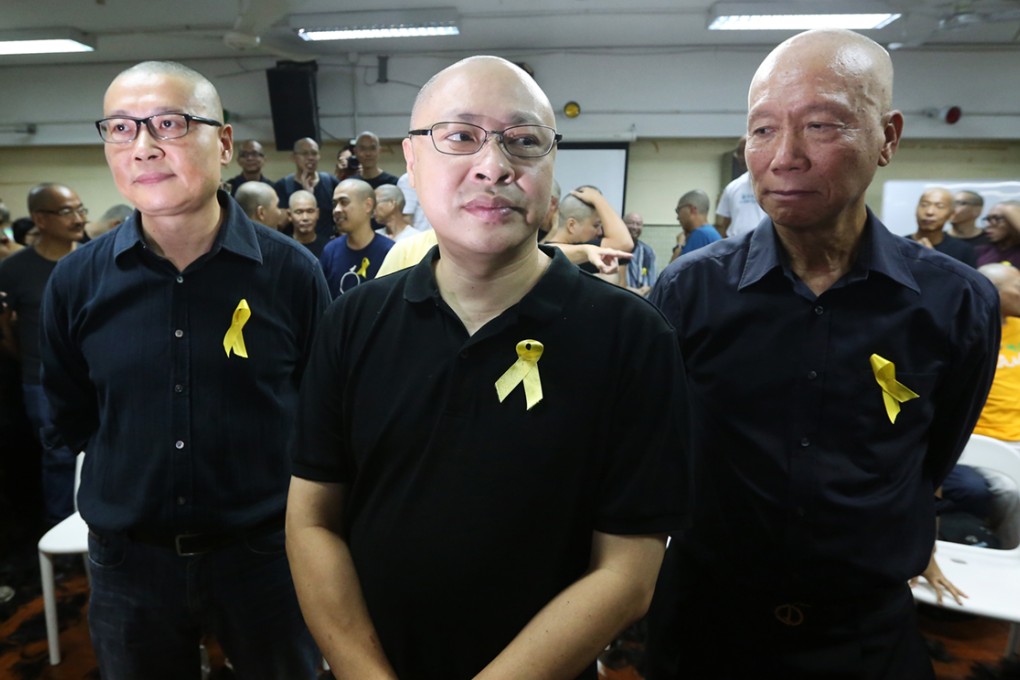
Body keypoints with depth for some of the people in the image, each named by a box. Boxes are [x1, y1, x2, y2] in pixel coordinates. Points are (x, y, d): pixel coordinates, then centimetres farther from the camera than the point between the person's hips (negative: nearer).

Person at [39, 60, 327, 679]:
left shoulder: (291, 271, -11)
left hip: (265, 553, -1)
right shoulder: (77, 280, -4)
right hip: (128, 561, 2)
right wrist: (132, 477, 5)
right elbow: (72, 415, 10)